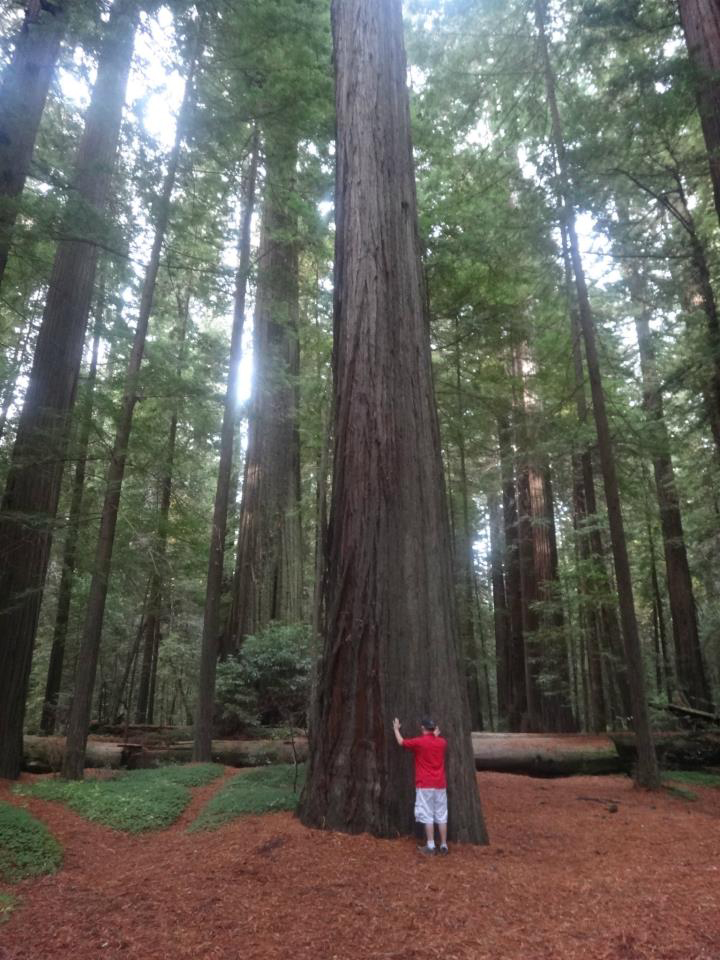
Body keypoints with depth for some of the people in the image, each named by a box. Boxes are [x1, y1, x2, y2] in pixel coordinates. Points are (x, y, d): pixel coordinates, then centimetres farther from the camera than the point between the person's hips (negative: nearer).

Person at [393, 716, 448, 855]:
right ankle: (444, 845, 11)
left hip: (425, 785, -4)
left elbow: (401, 742, 7)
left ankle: (430, 847, -1)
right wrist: (436, 734, 38)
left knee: (427, 816, -1)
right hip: (440, 785, 4)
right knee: (441, 816, 8)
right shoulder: (442, 742, 4)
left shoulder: (419, 742, -9)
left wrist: (396, 729, 21)